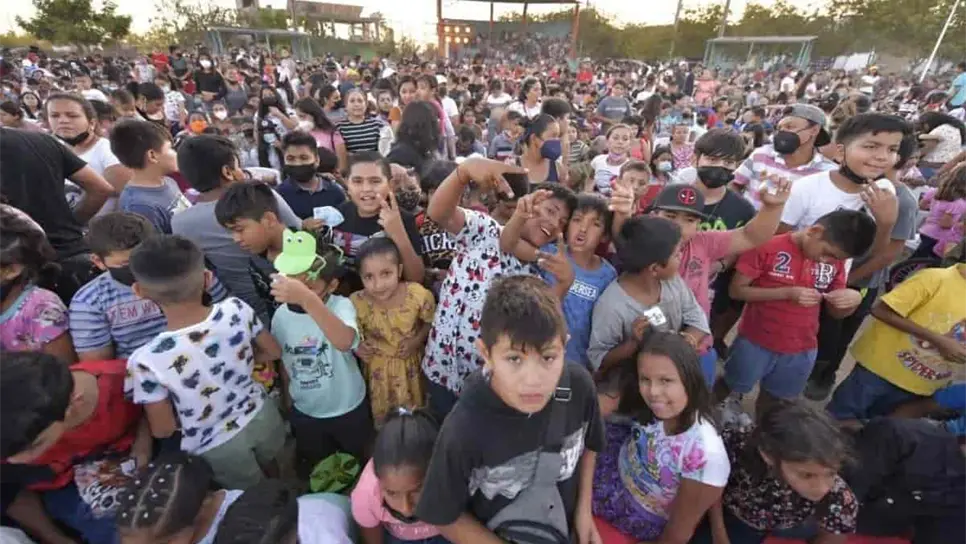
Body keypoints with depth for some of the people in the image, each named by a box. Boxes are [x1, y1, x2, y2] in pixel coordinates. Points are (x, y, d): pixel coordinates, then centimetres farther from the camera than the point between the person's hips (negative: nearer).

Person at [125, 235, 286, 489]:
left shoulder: (146, 361, -30)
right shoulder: (237, 310, -23)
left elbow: (162, 429, -16)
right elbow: (274, 352, -6)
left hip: (216, 447, -2)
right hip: (261, 418, 3)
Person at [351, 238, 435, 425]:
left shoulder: (419, 295, -27)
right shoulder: (356, 303, -25)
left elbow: (430, 322, -7)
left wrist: (417, 340, -21)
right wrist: (357, 346, -26)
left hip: (411, 363, 0)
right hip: (378, 367, 0)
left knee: (416, 414, 27)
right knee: (382, 415, 26)